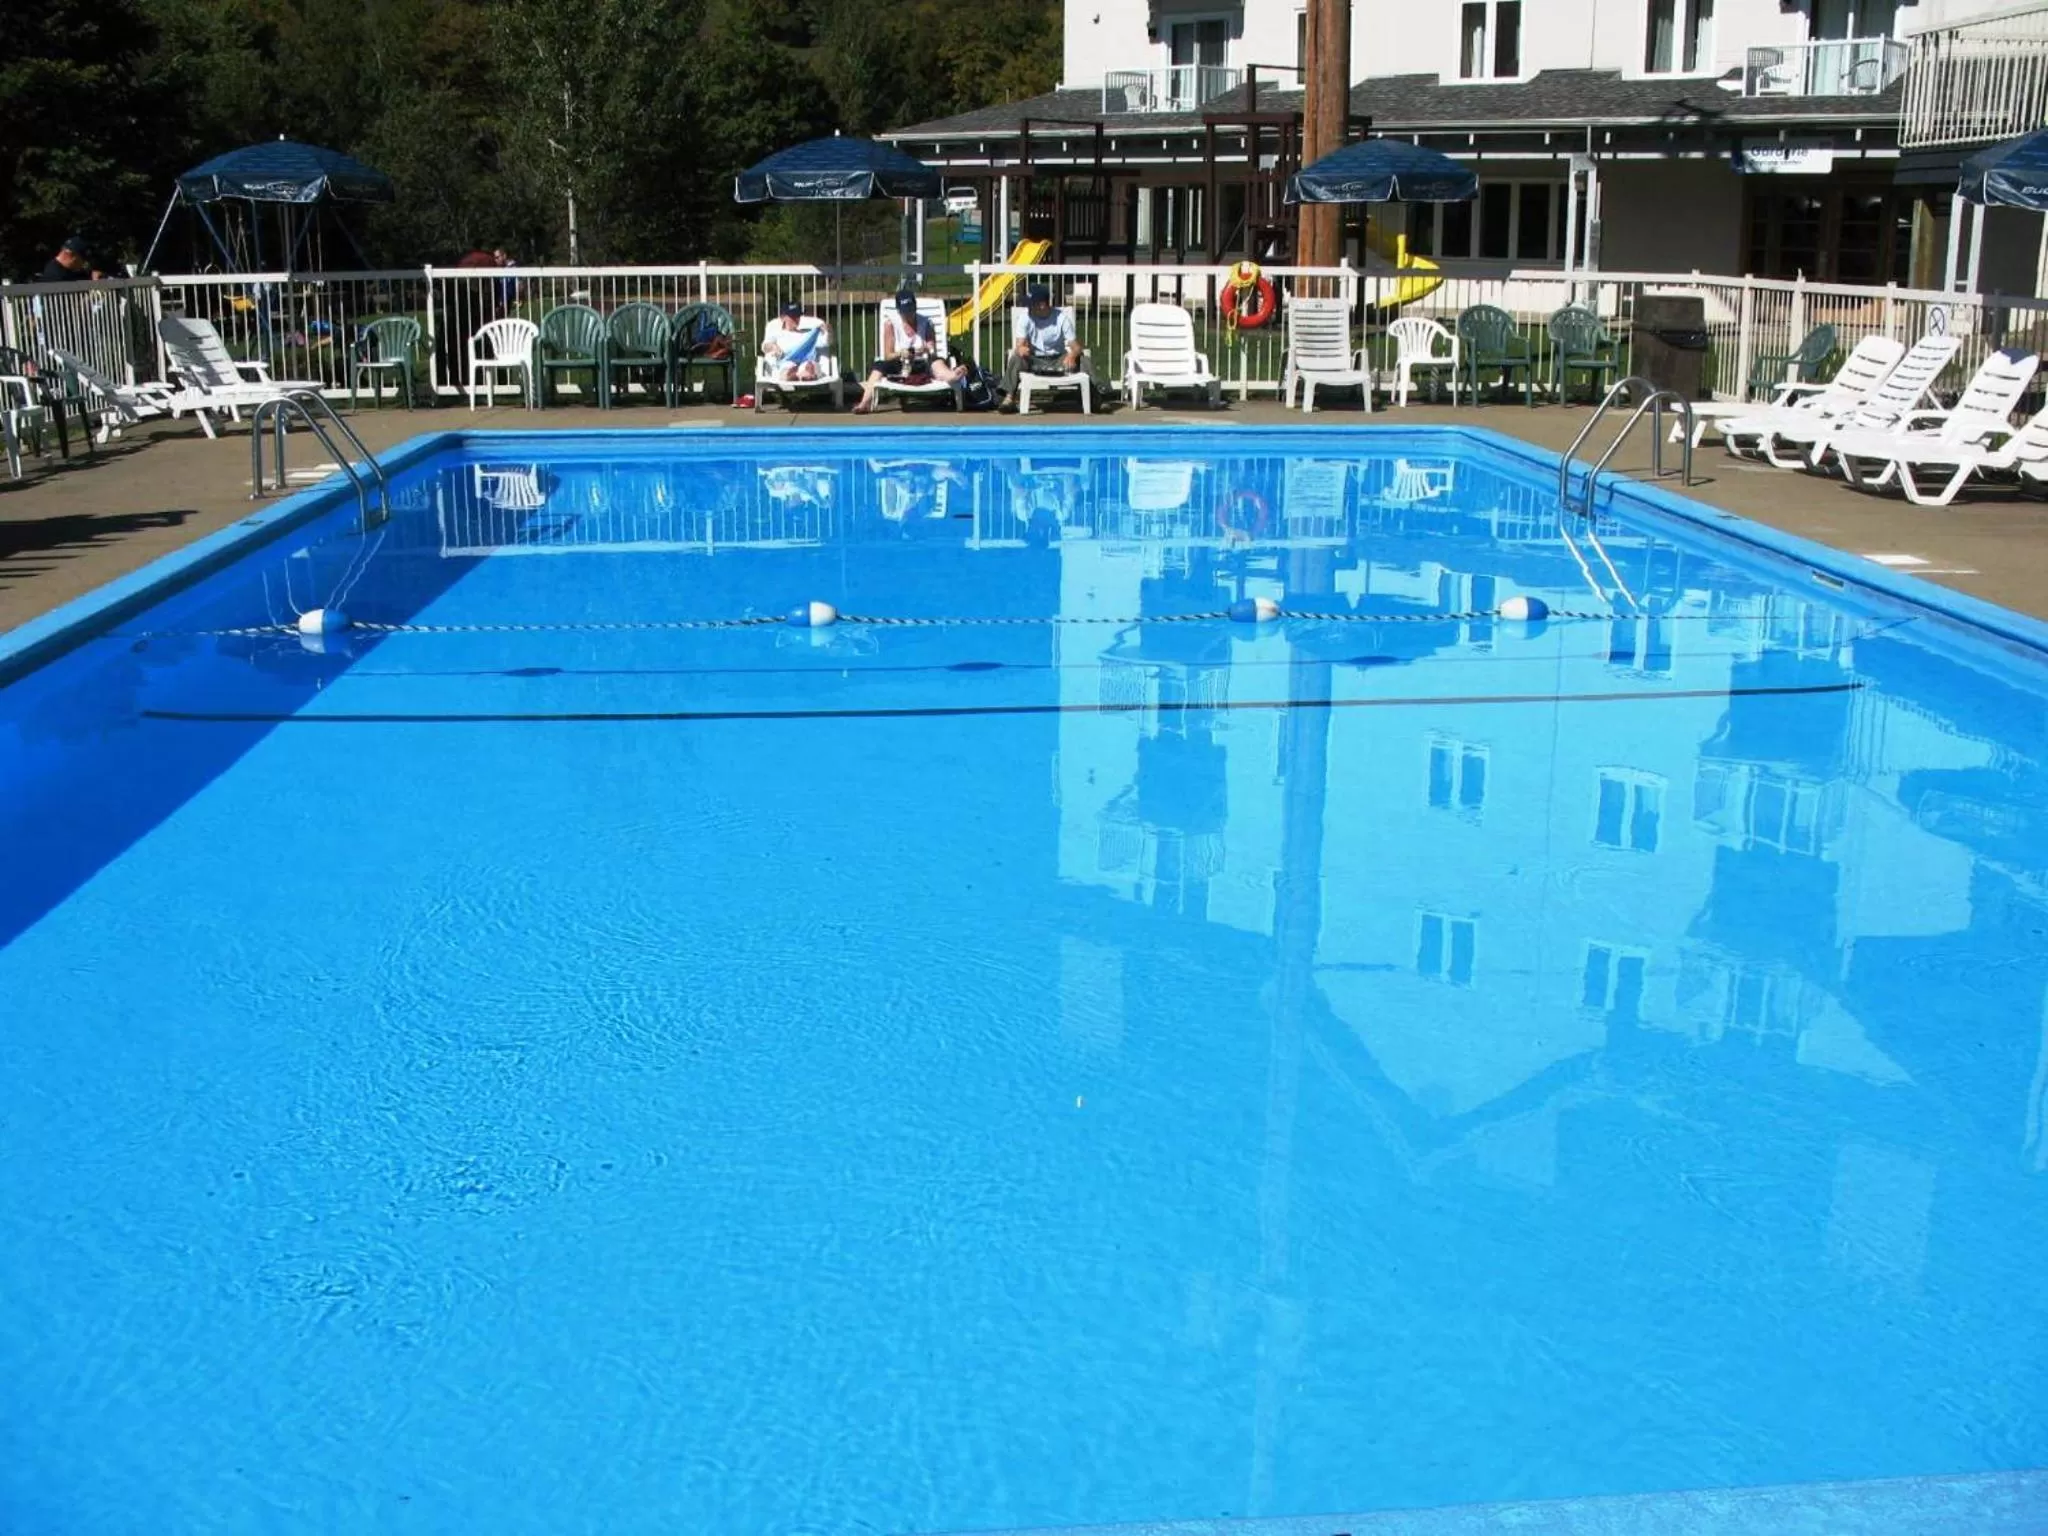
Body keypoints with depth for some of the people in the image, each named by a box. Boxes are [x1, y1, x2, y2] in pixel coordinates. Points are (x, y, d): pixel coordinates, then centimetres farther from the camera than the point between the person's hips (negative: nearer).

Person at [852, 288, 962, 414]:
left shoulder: (926, 323, 6)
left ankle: (951, 376, -71)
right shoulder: (890, 323, 3)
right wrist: (900, 354, -24)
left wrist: (928, 351, -23)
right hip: (899, 366, 0)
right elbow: (888, 356, -1)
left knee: (937, 360, -34)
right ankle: (865, 403, -54)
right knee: (878, 365, -32)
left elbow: (933, 353, 2)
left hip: (922, 366, 0)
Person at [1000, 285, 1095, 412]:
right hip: (1034, 361, 0)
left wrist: (1072, 355, -39)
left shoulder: (1062, 318, -11)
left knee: (1084, 360, -25)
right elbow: (1020, 345, -17)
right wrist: (1020, 349, -43)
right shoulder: (1025, 317, -10)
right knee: (1016, 358, -31)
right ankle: (1009, 398, -37)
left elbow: (1076, 346, -14)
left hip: (1058, 360, 0)